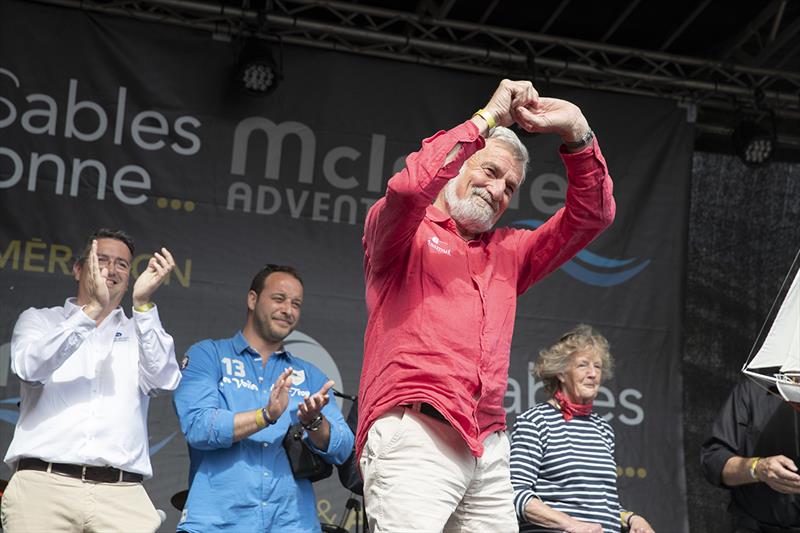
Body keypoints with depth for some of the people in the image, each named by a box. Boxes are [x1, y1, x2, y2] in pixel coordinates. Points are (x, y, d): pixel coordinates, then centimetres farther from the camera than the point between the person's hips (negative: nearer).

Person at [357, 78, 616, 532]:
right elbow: (408, 187, -13)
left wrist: (577, 132, 6)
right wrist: (489, 117, -4)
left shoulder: (508, 252, 25)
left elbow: (593, 215, 20)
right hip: (413, 436, -6)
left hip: (489, 447, 6)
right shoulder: (407, 235, 10)